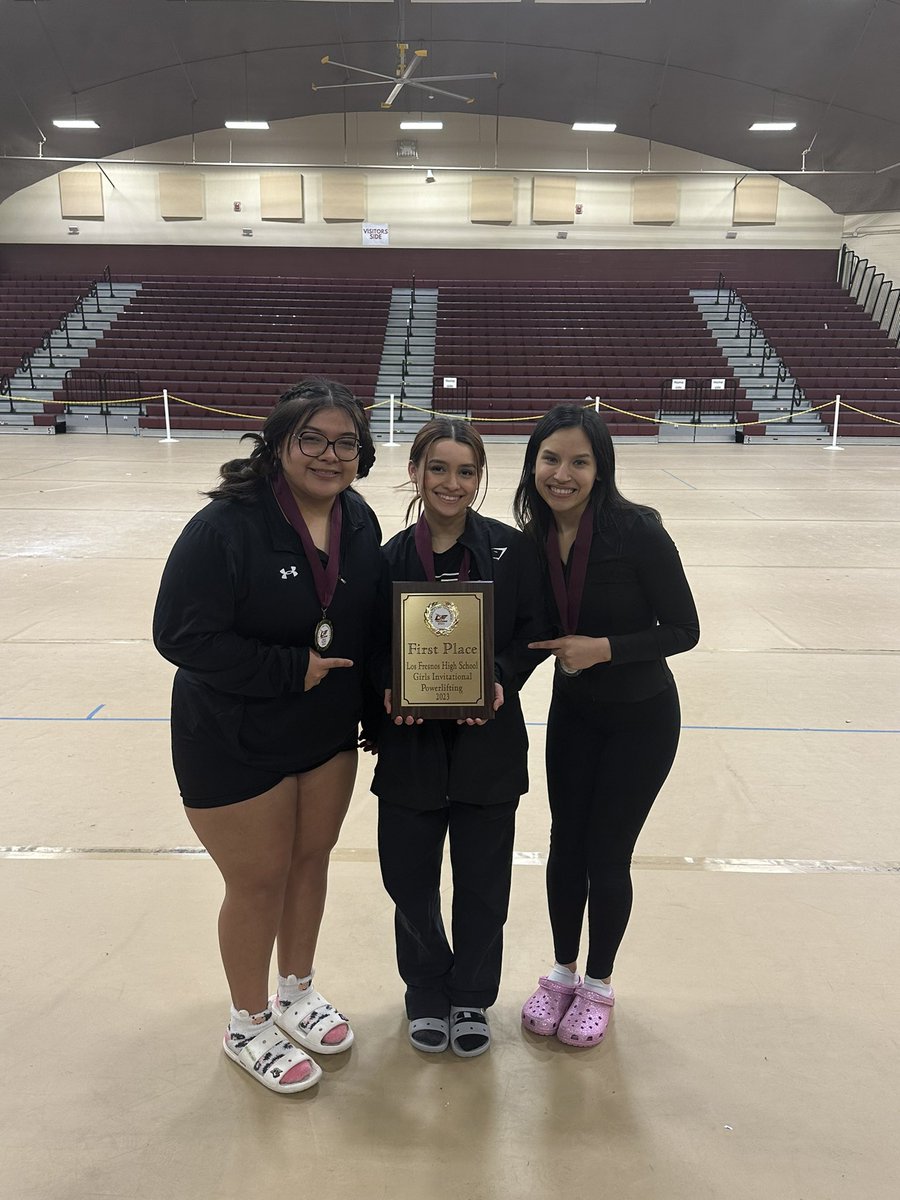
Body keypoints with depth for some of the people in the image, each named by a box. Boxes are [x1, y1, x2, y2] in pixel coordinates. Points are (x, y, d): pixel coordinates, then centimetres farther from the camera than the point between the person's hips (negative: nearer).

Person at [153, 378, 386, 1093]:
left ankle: (297, 995, 44)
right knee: (258, 880, 8)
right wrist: (292, 669, -24)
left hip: (330, 733, 6)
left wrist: (383, 687, -6)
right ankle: (248, 1025, 34)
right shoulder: (227, 525, -23)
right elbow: (183, 634, -25)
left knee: (311, 860, 19)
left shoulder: (360, 523, -2)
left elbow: (374, 624, 9)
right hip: (236, 743, -6)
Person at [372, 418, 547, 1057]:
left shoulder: (512, 548, -4)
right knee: (408, 877, 11)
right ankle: (427, 992, 38)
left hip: (488, 741, -1)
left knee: (483, 882, 11)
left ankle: (472, 997, 37)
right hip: (411, 742, 1)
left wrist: (502, 680, -16)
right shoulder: (391, 556, -1)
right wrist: (387, 691, -14)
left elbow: (534, 633, 0)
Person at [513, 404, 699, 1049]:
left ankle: (598, 984, 32)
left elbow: (683, 629, -16)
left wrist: (604, 648, -27)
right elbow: (531, 633, -1)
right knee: (565, 845, 12)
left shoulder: (638, 530, -22)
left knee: (606, 855, 6)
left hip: (641, 718, -4)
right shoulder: (532, 541, -9)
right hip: (572, 711, 4)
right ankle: (562, 973, 36)